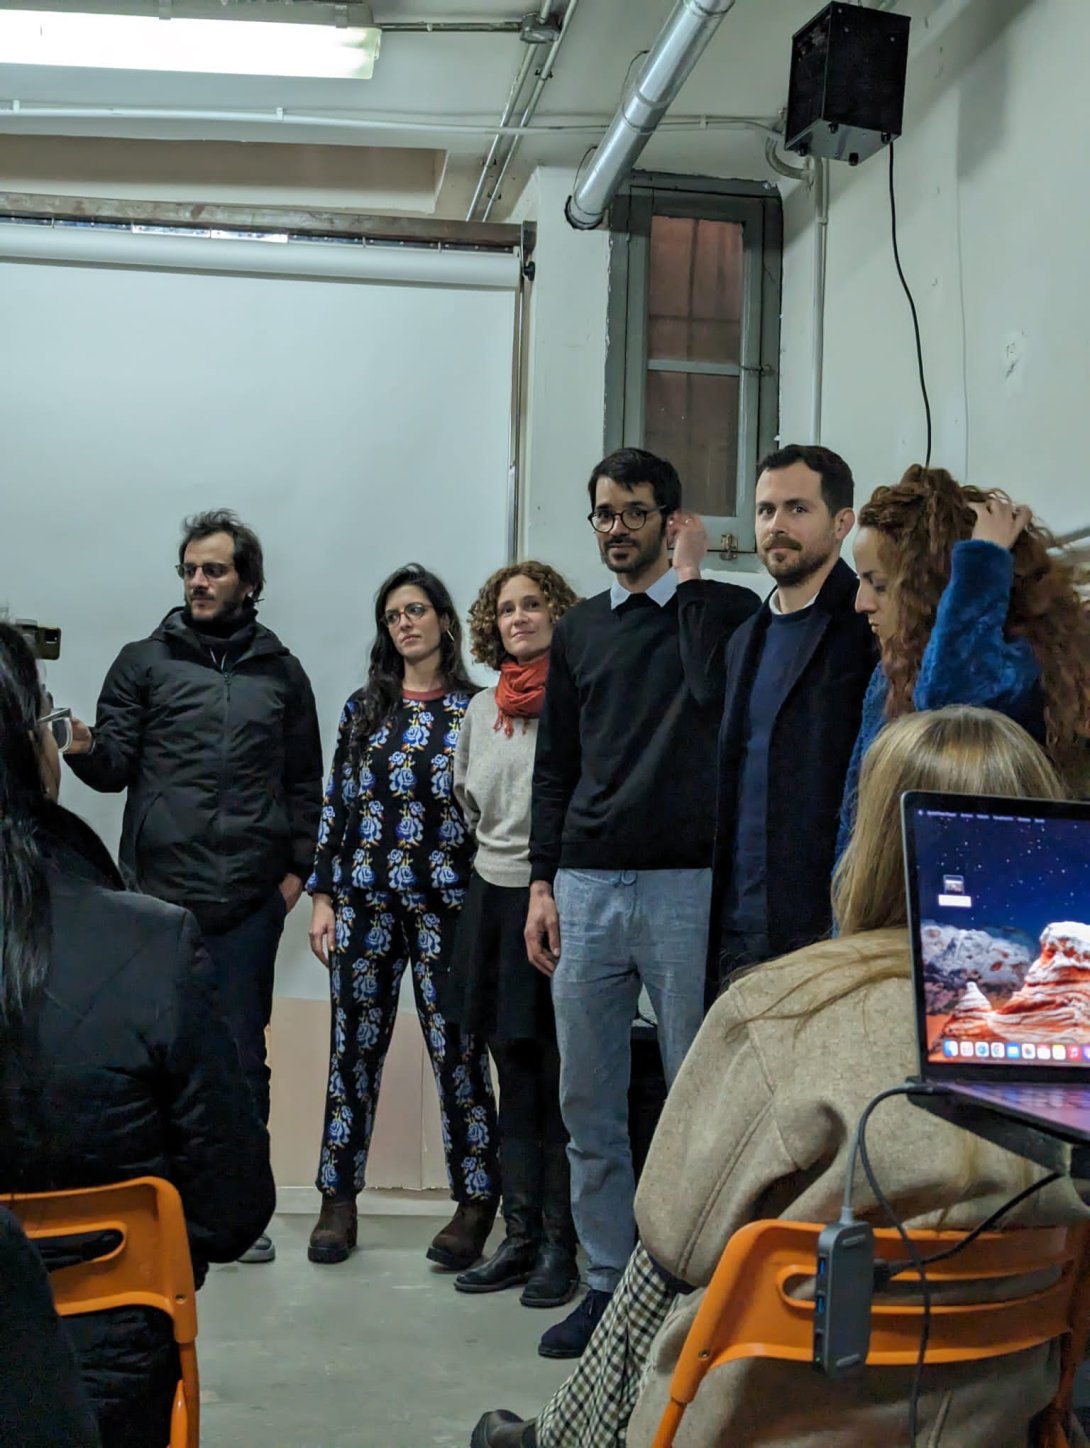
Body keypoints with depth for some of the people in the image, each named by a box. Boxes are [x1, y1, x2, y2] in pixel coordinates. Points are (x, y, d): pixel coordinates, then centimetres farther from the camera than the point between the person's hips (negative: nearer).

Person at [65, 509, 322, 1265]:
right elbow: (115, 766, 2)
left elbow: (304, 782, 12)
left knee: (243, 1053, 5)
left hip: (250, 898, 1)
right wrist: (84, 749, -19)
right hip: (160, 891, -1)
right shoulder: (145, 662, 7)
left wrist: (297, 867, 4)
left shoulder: (281, 672, 11)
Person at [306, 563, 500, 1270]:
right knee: (354, 1048, 5)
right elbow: (336, 802, 10)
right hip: (365, 898, 3)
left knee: (457, 1048, -3)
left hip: (446, 900, -3)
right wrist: (323, 895, 5)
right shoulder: (363, 708, 11)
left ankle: (475, 1203, 7)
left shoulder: (475, 709, 3)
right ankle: (339, 1200, 15)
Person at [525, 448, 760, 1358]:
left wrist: (687, 579, -9)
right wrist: (543, 883, 10)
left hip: (686, 884, -4)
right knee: (589, 1104, 7)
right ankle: (608, 1282, 17)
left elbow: (717, 693, -17)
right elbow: (555, 767, 17)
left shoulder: (725, 610, 4)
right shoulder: (579, 632, 17)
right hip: (586, 887, 5)